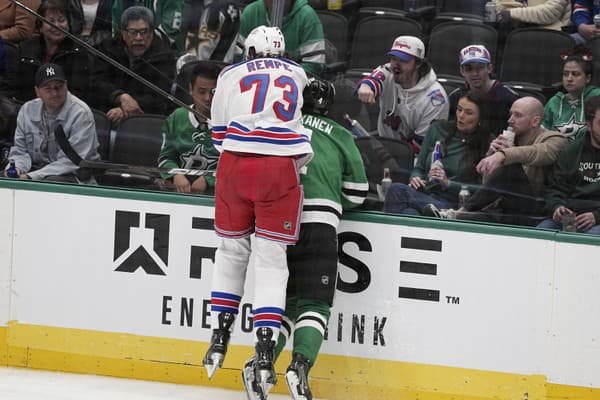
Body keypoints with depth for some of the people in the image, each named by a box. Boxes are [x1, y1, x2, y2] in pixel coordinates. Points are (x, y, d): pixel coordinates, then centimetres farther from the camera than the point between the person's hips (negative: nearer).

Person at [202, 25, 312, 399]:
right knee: (271, 260, 2)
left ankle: (219, 338, 18)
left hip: (235, 165, 1)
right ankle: (264, 352, -7)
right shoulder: (298, 74, 20)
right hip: (280, 169, -1)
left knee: (232, 249, 17)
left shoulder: (231, 75, 17)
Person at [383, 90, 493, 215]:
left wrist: (447, 183, -13)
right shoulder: (438, 129, 17)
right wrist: (415, 178, -3)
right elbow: (419, 167, 21)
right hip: (424, 195, 5)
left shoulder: (488, 144, 3)